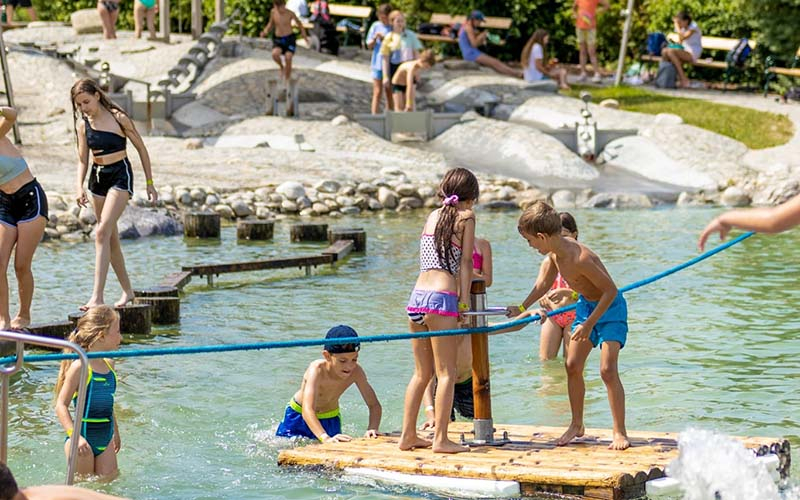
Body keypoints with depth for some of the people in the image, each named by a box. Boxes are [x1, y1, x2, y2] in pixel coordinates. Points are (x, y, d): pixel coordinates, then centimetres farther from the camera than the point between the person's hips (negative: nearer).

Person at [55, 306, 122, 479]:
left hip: (105, 440, 7)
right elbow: (61, 406, -17)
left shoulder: (109, 365, 9)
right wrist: (75, 436, -29)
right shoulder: (79, 367, -14)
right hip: (83, 439, -7)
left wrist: (115, 432, 30)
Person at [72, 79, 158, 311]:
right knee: (111, 237, 10)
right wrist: (79, 187, -8)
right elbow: (82, 159, 8)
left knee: (102, 232, -20)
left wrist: (150, 183, 1)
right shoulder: (83, 123, 3)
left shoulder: (118, 118, -10)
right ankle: (127, 290, 24)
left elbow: (141, 148, -1)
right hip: (97, 177, 6)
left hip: (120, 175, -6)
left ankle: (98, 296, -24)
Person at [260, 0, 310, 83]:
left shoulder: (290, 13, -9)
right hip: (278, 40, 2)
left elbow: (299, 23, 7)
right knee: (275, 54, -28)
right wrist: (265, 32, -3)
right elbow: (271, 23, 15)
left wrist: (304, 35, 2)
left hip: (289, 39, -2)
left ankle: (287, 79, 0)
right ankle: (282, 68, 4)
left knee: (288, 58, -20)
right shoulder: (273, 12, -1)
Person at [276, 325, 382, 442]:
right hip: (298, 417, -3)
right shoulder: (317, 370, -38)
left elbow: (374, 405, -21)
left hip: (331, 420, 3)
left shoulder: (356, 372, -28)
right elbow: (307, 411, -49)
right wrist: (325, 438, -64)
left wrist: (372, 429, -42)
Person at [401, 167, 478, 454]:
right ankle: (440, 439, -6)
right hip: (441, 298, -6)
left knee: (422, 373, 15)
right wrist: (464, 300, 0)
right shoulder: (466, 216, 2)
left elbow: (427, 259, 17)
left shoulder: (433, 216, 18)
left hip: (416, 298, 6)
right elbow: (466, 262, -2)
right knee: (446, 373, -2)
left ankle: (408, 436, 16)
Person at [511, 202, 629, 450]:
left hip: (609, 308, -8)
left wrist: (589, 324, -25)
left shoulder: (580, 259, -33)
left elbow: (610, 290, -28)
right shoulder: (555, 252, -6)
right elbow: (545, 283, 14)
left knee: (607, 369, -15)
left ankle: (620, 432, -8)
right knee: (572, 366, 5)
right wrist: (523, 309, 19)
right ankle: (576, 425, 18)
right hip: (586, 305, 8)